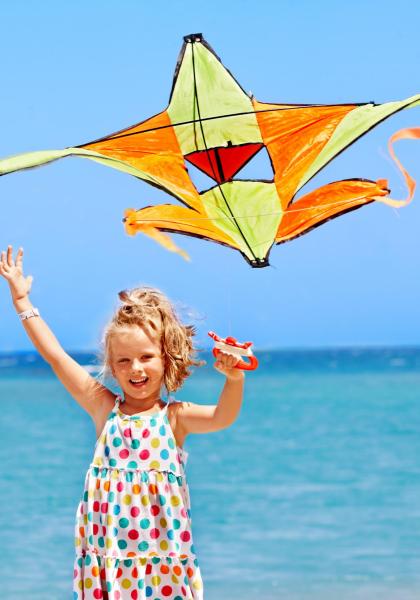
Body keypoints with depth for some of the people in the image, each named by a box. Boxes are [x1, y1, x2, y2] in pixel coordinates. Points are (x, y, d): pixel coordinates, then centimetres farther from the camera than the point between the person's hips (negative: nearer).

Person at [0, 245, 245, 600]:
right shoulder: (104, 409, 3)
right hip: (108, 550, 2)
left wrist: (234, 379, -39)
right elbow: (55, 355, 5)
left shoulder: (175, 416, -2)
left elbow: (222, 417, -20)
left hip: (161, 548, -1)